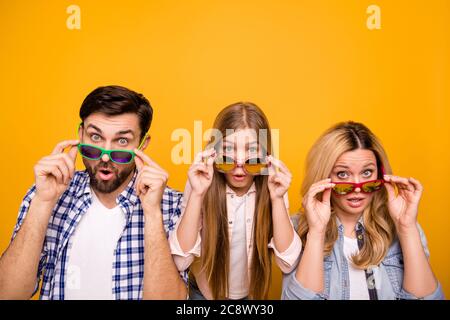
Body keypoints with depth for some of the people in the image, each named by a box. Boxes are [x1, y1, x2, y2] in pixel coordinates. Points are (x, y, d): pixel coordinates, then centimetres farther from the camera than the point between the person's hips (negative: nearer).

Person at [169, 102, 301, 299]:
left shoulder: (272, 187, -17)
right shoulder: (201, 185, -20)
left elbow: (288, 264, -22)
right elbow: (180, 262, -26)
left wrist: (277, 199, -32)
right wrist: (197, 194, -35)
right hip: (204, 291, -1)